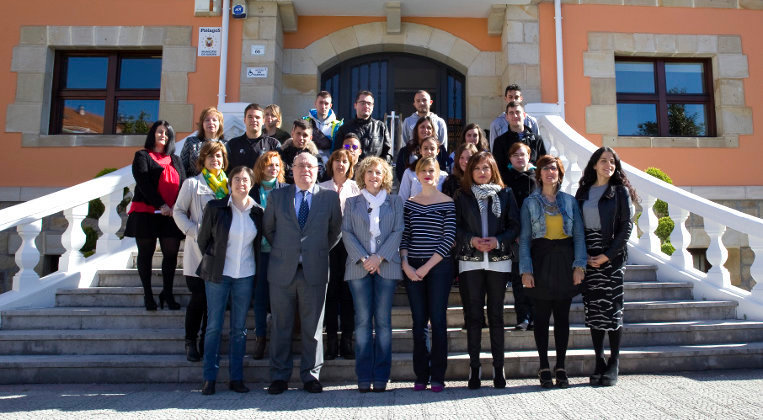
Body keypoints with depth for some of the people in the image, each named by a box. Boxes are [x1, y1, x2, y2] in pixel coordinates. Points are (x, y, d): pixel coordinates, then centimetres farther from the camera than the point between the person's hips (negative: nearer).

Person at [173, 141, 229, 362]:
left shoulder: (228, 185, 12)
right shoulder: (192, 183, 3)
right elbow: (179, 212, 2)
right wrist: (195, 232, -10)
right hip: (198, 251, -3)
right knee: (199, 297, -3)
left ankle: (207, 341, 21)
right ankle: (190, 342, 13)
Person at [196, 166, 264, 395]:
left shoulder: (257, 212, 2)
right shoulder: (215, 208, -4)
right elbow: (203, 239, 4)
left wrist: (257, 273, 8)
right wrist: (213, 262, 6)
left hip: (245, 275, 2)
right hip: (218, 274, -2)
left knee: (239, 328, 7)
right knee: (214, 326, 3)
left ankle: (236, 378, 16)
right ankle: (209, 378, 13)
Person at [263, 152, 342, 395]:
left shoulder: (330, 197, 4)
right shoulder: (277, 196, 7)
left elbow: (336, 230, 12)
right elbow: (268, 229, 15)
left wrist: (321, 251, 6)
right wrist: (282, 250, 9)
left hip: (314, 272, -1)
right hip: (282, 272, 1)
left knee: (313, 327, 6)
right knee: (281, 327, 7)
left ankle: (310, 376, 19)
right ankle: (279, 377, 19)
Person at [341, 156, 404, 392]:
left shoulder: (395, 202, 13)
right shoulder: (352, 202, 14)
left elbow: (398, 232, 3)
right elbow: (346, 233, 4)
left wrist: (379, 257, -10)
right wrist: (363, 258, -9)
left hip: (386, 266, 0)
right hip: (358, 267, 0)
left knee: (383, 320, 0)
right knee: (363, 320, -1)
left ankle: (381, 377, 5)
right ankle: (364, 377, 4)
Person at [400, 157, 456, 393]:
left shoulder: (447, 203, 0)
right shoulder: (409, 203, 11)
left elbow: (448, 239, -6)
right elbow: (404, 236, 8)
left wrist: (427, 267, -11)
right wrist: (406, 264, -7)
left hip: (439, 267, -3)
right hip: (412, 269, 3)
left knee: (438, 320, -1)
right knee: (418, 322, 7)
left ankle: (438, 377, 9)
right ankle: (421, 375, 16)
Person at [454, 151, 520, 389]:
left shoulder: (505, 195, 10)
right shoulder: (462, 196, 8)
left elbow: (515, 226, 4)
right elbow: (455, 227, 4)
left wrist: (498, 240, -12)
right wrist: (471, 240, -13)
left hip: (498, 260, 0)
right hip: (470, 261, 0)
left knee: (496, 316, 4)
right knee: (473, 315, 1)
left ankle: (498, 367, 13)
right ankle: (474, 367, 8)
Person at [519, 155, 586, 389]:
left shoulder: (570, 201, 8)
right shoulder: (530, 203, 4)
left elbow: (579, 235, 6)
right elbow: (524, 238, 1)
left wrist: (579, 265, -4)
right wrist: (526, 270, -8)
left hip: (564, 261, 1)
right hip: (541, 260, -1)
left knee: (562, 316, 6)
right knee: (541, 317, 2)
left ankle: (561, 367, 16)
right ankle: (544, 368, 12)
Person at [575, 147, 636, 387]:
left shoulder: (620, 191, 2)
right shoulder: (583, 192, 12)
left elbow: (626, 226, -4)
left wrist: (607, 256, -12)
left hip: (612, 257, -3)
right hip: (588, 257, 3)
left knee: (612, 308, -2)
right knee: (593, 310, 4)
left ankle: (613, 365, 7)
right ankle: (599, 363, 14)